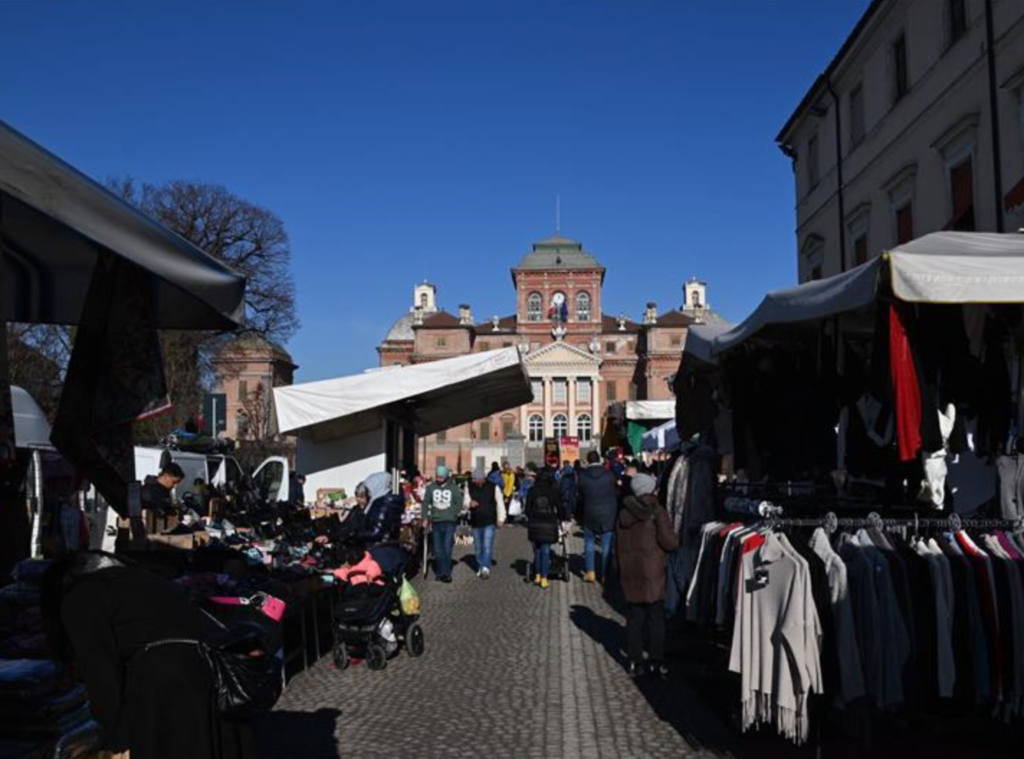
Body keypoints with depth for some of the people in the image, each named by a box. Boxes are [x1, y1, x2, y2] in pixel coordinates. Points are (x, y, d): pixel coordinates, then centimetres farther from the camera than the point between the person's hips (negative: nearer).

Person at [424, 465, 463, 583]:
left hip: (449, 522, -2)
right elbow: (425, 503, 10)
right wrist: (427, 518, 4)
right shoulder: (431, 487, 5)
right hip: (436, 522, 2)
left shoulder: (454, 488, 1)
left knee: (447, 548, -6)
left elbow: (459, 503, 6)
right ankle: (440, 572, 12)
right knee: (437, 549, 5)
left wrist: (453, 515, -5)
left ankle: (446, 573, -1)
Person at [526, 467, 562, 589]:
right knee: (546, 551, 4)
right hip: (549, 525, -1)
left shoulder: (532, 491, -3)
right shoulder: (554, 491, -5)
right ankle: (544, 578, 4)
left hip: (534, 524, 1)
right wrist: (558, 519, 17)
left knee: (537, 550, 15)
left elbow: (527, 508, 1)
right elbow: (559, 508, 1)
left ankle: (538, 576, 19)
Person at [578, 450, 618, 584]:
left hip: (590, 515, 1)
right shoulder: (609, 475, -8)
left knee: (589, 543, 16)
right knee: (607, 545, 5)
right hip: (608, 515, 0)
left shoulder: (583, 477, -8)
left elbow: (580, 497, 0)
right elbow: (617, 494, 2)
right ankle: (605, 574, 7)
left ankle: (590, 573, 15)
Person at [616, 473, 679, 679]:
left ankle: (635, 661, 14)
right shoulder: (657, 512, -10)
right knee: (656, 617, 3)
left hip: (629, 572, 5)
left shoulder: (624, 513, 7)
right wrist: (675, 538, 9)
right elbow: (669, 542, -14)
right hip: (652, 572, -5)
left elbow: (618, 544, 12)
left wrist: (621, 570, 19)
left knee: (635, 616, 10)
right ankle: (656, 662, 6)